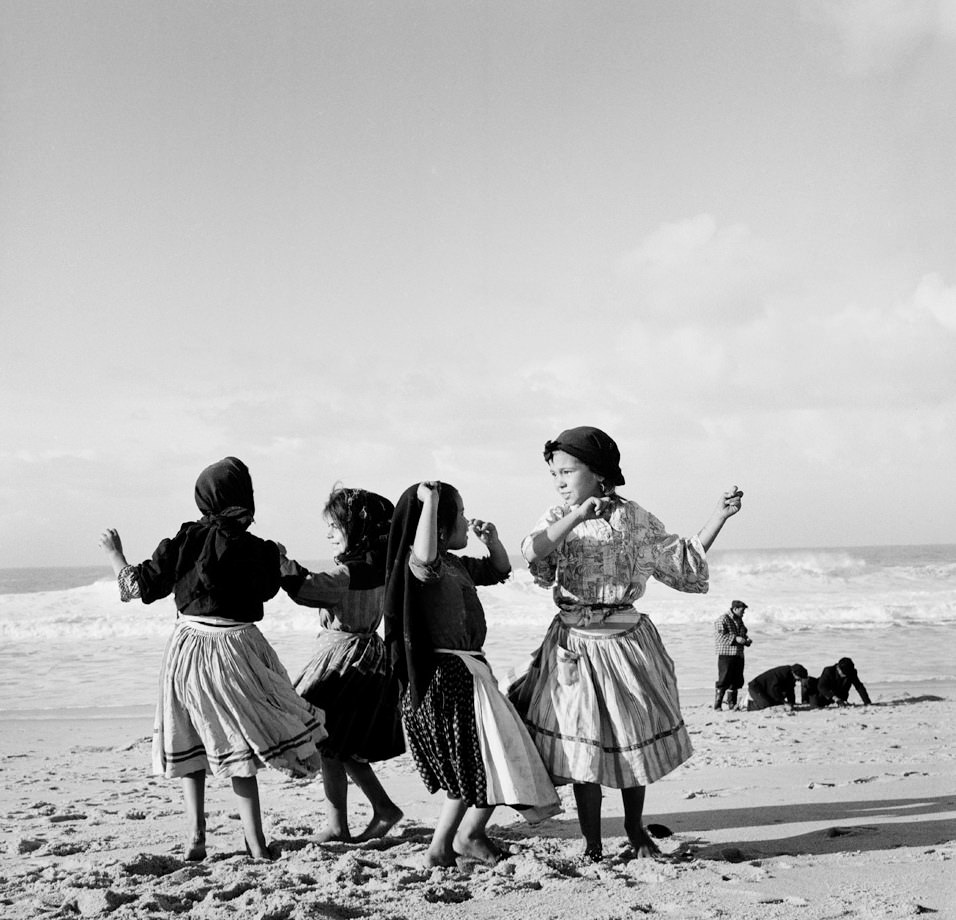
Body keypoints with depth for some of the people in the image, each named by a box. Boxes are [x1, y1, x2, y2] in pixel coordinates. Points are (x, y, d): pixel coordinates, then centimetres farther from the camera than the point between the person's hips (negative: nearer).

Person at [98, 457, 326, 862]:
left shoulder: (183, 542, -6)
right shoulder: (259, 550, -10)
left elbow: (141, 586, 1)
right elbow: (267, 588, 7)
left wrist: (115, 556, 18)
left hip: (187, 648, 2)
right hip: (235, 649, -2)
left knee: (190, 744, 15)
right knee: (240, 745, 6)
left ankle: (196, 838, 15)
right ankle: (255, 843, 7)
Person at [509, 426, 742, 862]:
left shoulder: (635, 520, 1)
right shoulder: (557, 520, 1)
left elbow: (684, 563, 7)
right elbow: (532, 552, -21)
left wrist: (719, 516, 1)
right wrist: (578, 516, -27)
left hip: (627, 641, 1)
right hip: (576, 646, -1)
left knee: (635, 741, 11)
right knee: (583, 746, 0)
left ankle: (635, 829, 33)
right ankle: (592, 844, 15)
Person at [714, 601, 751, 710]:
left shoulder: (739, 621, 18)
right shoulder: (722, 619, -8)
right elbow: (718, 636, -18)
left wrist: (747, 640, 8)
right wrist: (735, 639, -23)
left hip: (739, 655, 8)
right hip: (725, 655, -8)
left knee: (736, 681, 8)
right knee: (724, 681, -8)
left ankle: (732, 704, 18)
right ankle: (717, 705, -2)